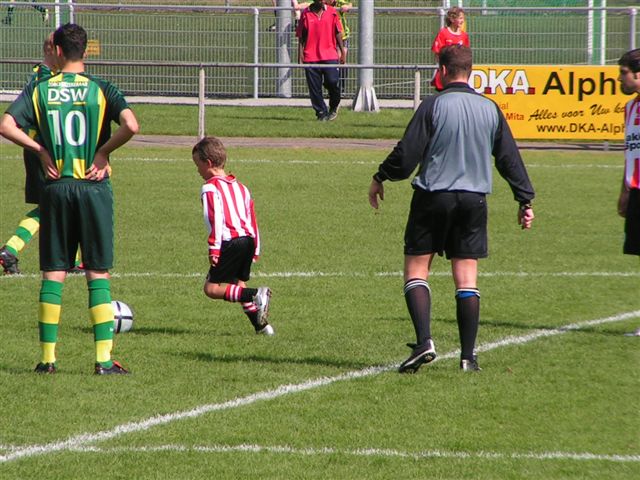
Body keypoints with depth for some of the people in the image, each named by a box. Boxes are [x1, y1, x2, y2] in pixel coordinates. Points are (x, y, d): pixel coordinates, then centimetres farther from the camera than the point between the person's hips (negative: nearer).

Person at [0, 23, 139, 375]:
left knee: (52, 274, 7)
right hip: (94, 187, -1)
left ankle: (48, 356, 6)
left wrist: (41, 151, 2)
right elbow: (130, 125, -18)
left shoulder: (39, 90, 2)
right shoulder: (101, 89, -2)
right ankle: (104, 358, -4)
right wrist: (104, 151, -3)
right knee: (98, 275, 2)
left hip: (55, 188, 1)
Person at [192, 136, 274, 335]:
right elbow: (251, 219, 23)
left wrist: (213, 249, -17)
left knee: (212, 288, -7)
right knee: (238, 283, 20)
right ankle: (261, 325, 10)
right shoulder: (239, 186, 22)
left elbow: (215, 219, -16)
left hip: (230, 242, -8)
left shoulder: (210, 187, -4)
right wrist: (255, 250, 27)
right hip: (248, 240, 8)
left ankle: (256, 295, -26)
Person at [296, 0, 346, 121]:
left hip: (330, 55, 0)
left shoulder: (332, 12, 7)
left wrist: (342, 52, 6)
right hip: (310, 56, 0)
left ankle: (334, 107, 13)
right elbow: (301, 36, 8)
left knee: (333, 82, -12)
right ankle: (321, 112, 9)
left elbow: (338, 33, 10)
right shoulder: (306, 14, 6)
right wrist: (300, 53, 0)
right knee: (314, 87, -1)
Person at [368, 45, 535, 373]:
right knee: (467, 278, 7)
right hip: (474, 199, 4)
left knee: (416, 270, 4)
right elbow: (510, 158, 10)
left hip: (432, 198, -4)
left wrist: (379, 179, 6)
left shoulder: (433, 106, -8)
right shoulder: (490, 109, 6)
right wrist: (525, 200, 18)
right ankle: (468, 356, 4)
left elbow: (407, 154, -9)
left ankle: (424, 342, -13)